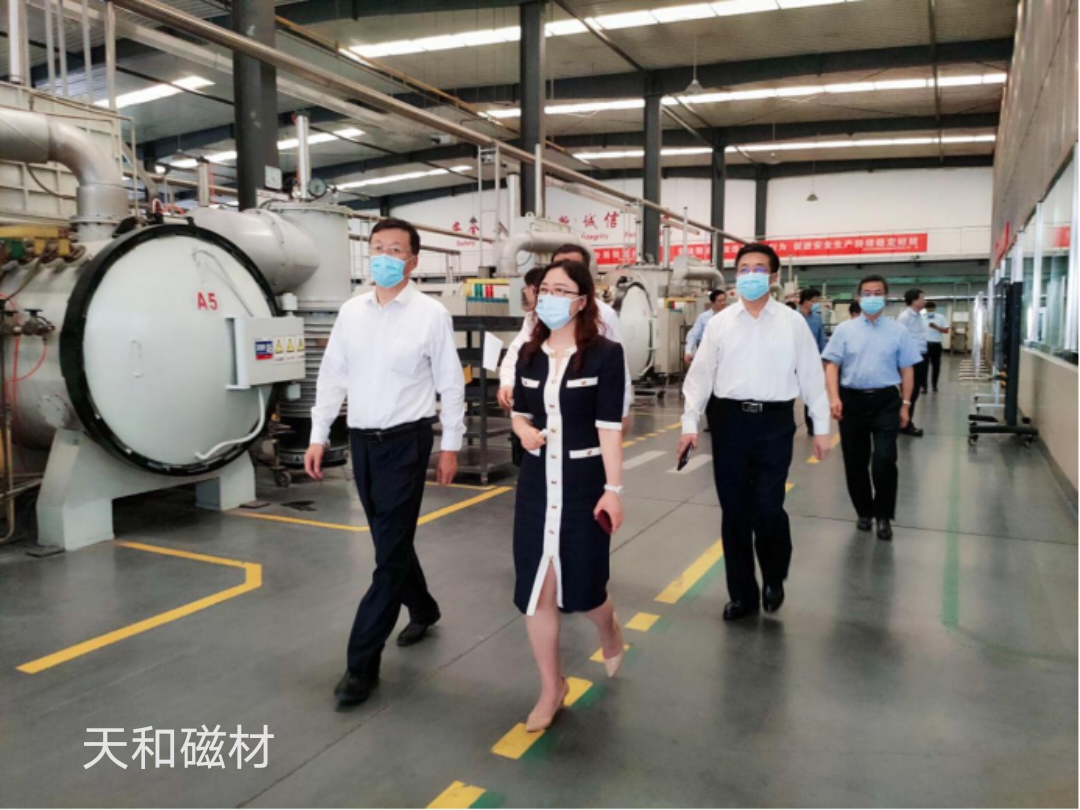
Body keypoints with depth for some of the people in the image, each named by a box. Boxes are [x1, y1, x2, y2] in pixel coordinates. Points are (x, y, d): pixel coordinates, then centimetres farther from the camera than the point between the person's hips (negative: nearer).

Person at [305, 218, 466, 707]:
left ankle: (362, 663, 7)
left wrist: (451, 446, -4)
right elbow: (332, 376, 10)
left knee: (390, 550, -2)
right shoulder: (351, 312, 6)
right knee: (391, 540, 18)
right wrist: (318, 436, 6)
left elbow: (450, 384, -4)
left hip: (406, 442, -5)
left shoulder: (431, 314, -7)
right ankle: (423, 610, 43)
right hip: (361, 441, 5)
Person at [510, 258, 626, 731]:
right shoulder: (529, 354, 4)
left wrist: (613, 489, -14)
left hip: (584, 483, -4)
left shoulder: (605, 355, -10)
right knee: (535, 589, 6)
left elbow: (610, 427, -12)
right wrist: (524, 431, -9)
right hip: (536, 483, 4)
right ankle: (551, 687, 25)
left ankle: (610, 633, 46)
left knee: (583, 585, 8)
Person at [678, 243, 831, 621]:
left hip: (774, 421, -2)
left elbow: (811, 376, 4)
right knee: (734, 510, 8)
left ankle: (774, 579, 26)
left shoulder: (793, 323, 2)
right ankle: (742, 592, 24)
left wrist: (821, 427, 4)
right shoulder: (720, 322, 4)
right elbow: (700, 374, 4)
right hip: (729, 419, 2)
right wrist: (689, 423, -2)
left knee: (768, 508, -4)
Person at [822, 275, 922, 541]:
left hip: (886, 401, -1)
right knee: (854, 462, 9)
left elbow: (907, 369, 7)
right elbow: (832, 365, 0)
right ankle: (864, 512, 28)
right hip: (852, 399, 1)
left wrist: (905, 404, 2)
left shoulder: (898, 331, 5)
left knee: (884, 460, -11)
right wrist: (834, 398, -11)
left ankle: (883, 516, 7)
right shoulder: (845, 329, 4)